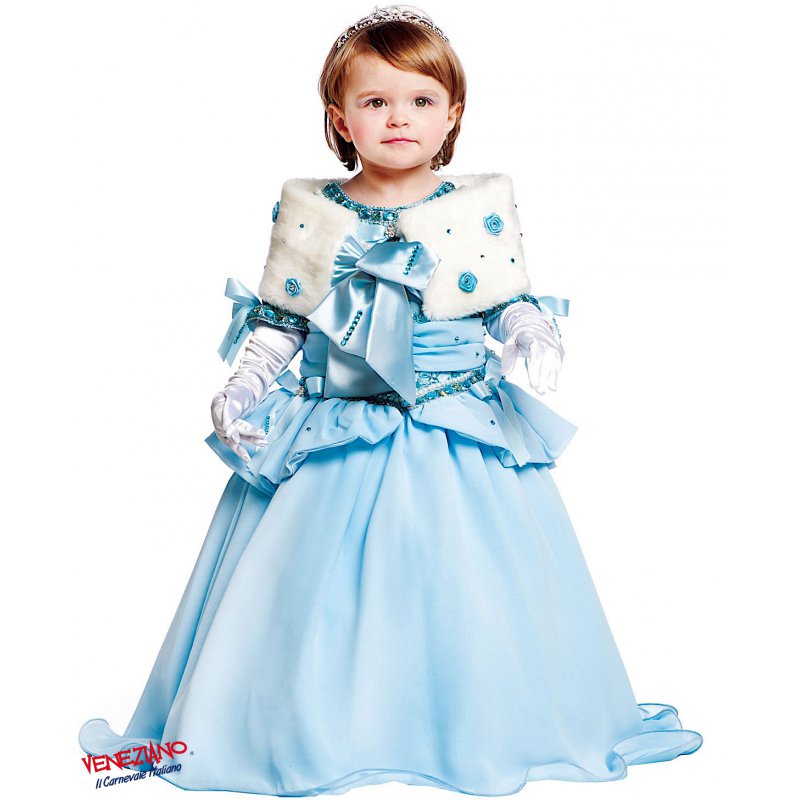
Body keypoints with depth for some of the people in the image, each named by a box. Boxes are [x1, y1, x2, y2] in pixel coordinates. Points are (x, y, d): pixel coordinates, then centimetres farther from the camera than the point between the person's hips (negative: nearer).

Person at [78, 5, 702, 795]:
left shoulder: (480, 210, -1)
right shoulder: (308, 213, 1)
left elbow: (509, 303, 5)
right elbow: (279, 317, 6)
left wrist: (533, 336, -16)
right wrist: (243, 388, -5)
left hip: (460, 435, 0)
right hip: (334, 437, 1)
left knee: (467, 588, 4)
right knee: (318, 585, 4)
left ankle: (478, 737, 28)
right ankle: (318, 735, 27)